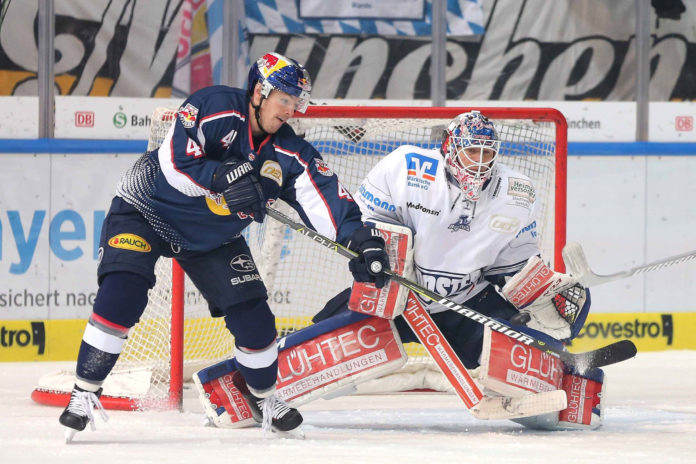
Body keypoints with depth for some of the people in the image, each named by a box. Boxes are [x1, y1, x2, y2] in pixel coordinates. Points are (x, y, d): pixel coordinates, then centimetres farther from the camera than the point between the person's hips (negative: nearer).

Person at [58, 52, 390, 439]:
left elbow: (324, 195, -18)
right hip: (146, 211, -5)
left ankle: (262, 394, 26)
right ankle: (85, 392, -16)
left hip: (212, 237, 5)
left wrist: (358, 236, -33)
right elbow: (174, 163, -31)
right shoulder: (215, 107, -24)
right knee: (122, 292, -25)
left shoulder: (288, 153, -10)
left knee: (252, 312, -1)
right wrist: (223, 179, -43)